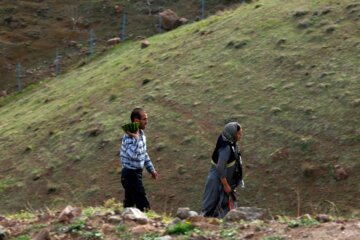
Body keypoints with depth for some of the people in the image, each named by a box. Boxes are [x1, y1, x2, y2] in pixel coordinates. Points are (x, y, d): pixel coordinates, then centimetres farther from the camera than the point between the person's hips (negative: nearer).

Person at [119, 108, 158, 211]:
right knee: (143, 205, -11)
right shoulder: (129, 137, -21)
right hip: (130, 174, -9)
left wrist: (151, 169, 21)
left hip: (137, 172, 9)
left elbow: (144, 154, 20)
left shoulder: (141, 133, 8)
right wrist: (136, 138, -35)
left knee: (129, 204, 15)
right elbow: (133, 155, -38)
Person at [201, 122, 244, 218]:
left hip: (226, 179, 9)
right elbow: (220, 168, -27)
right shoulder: (226, 148, -28)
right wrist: (225, 185, -19)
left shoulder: (231, 144, 0)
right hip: (218, 181, -9)